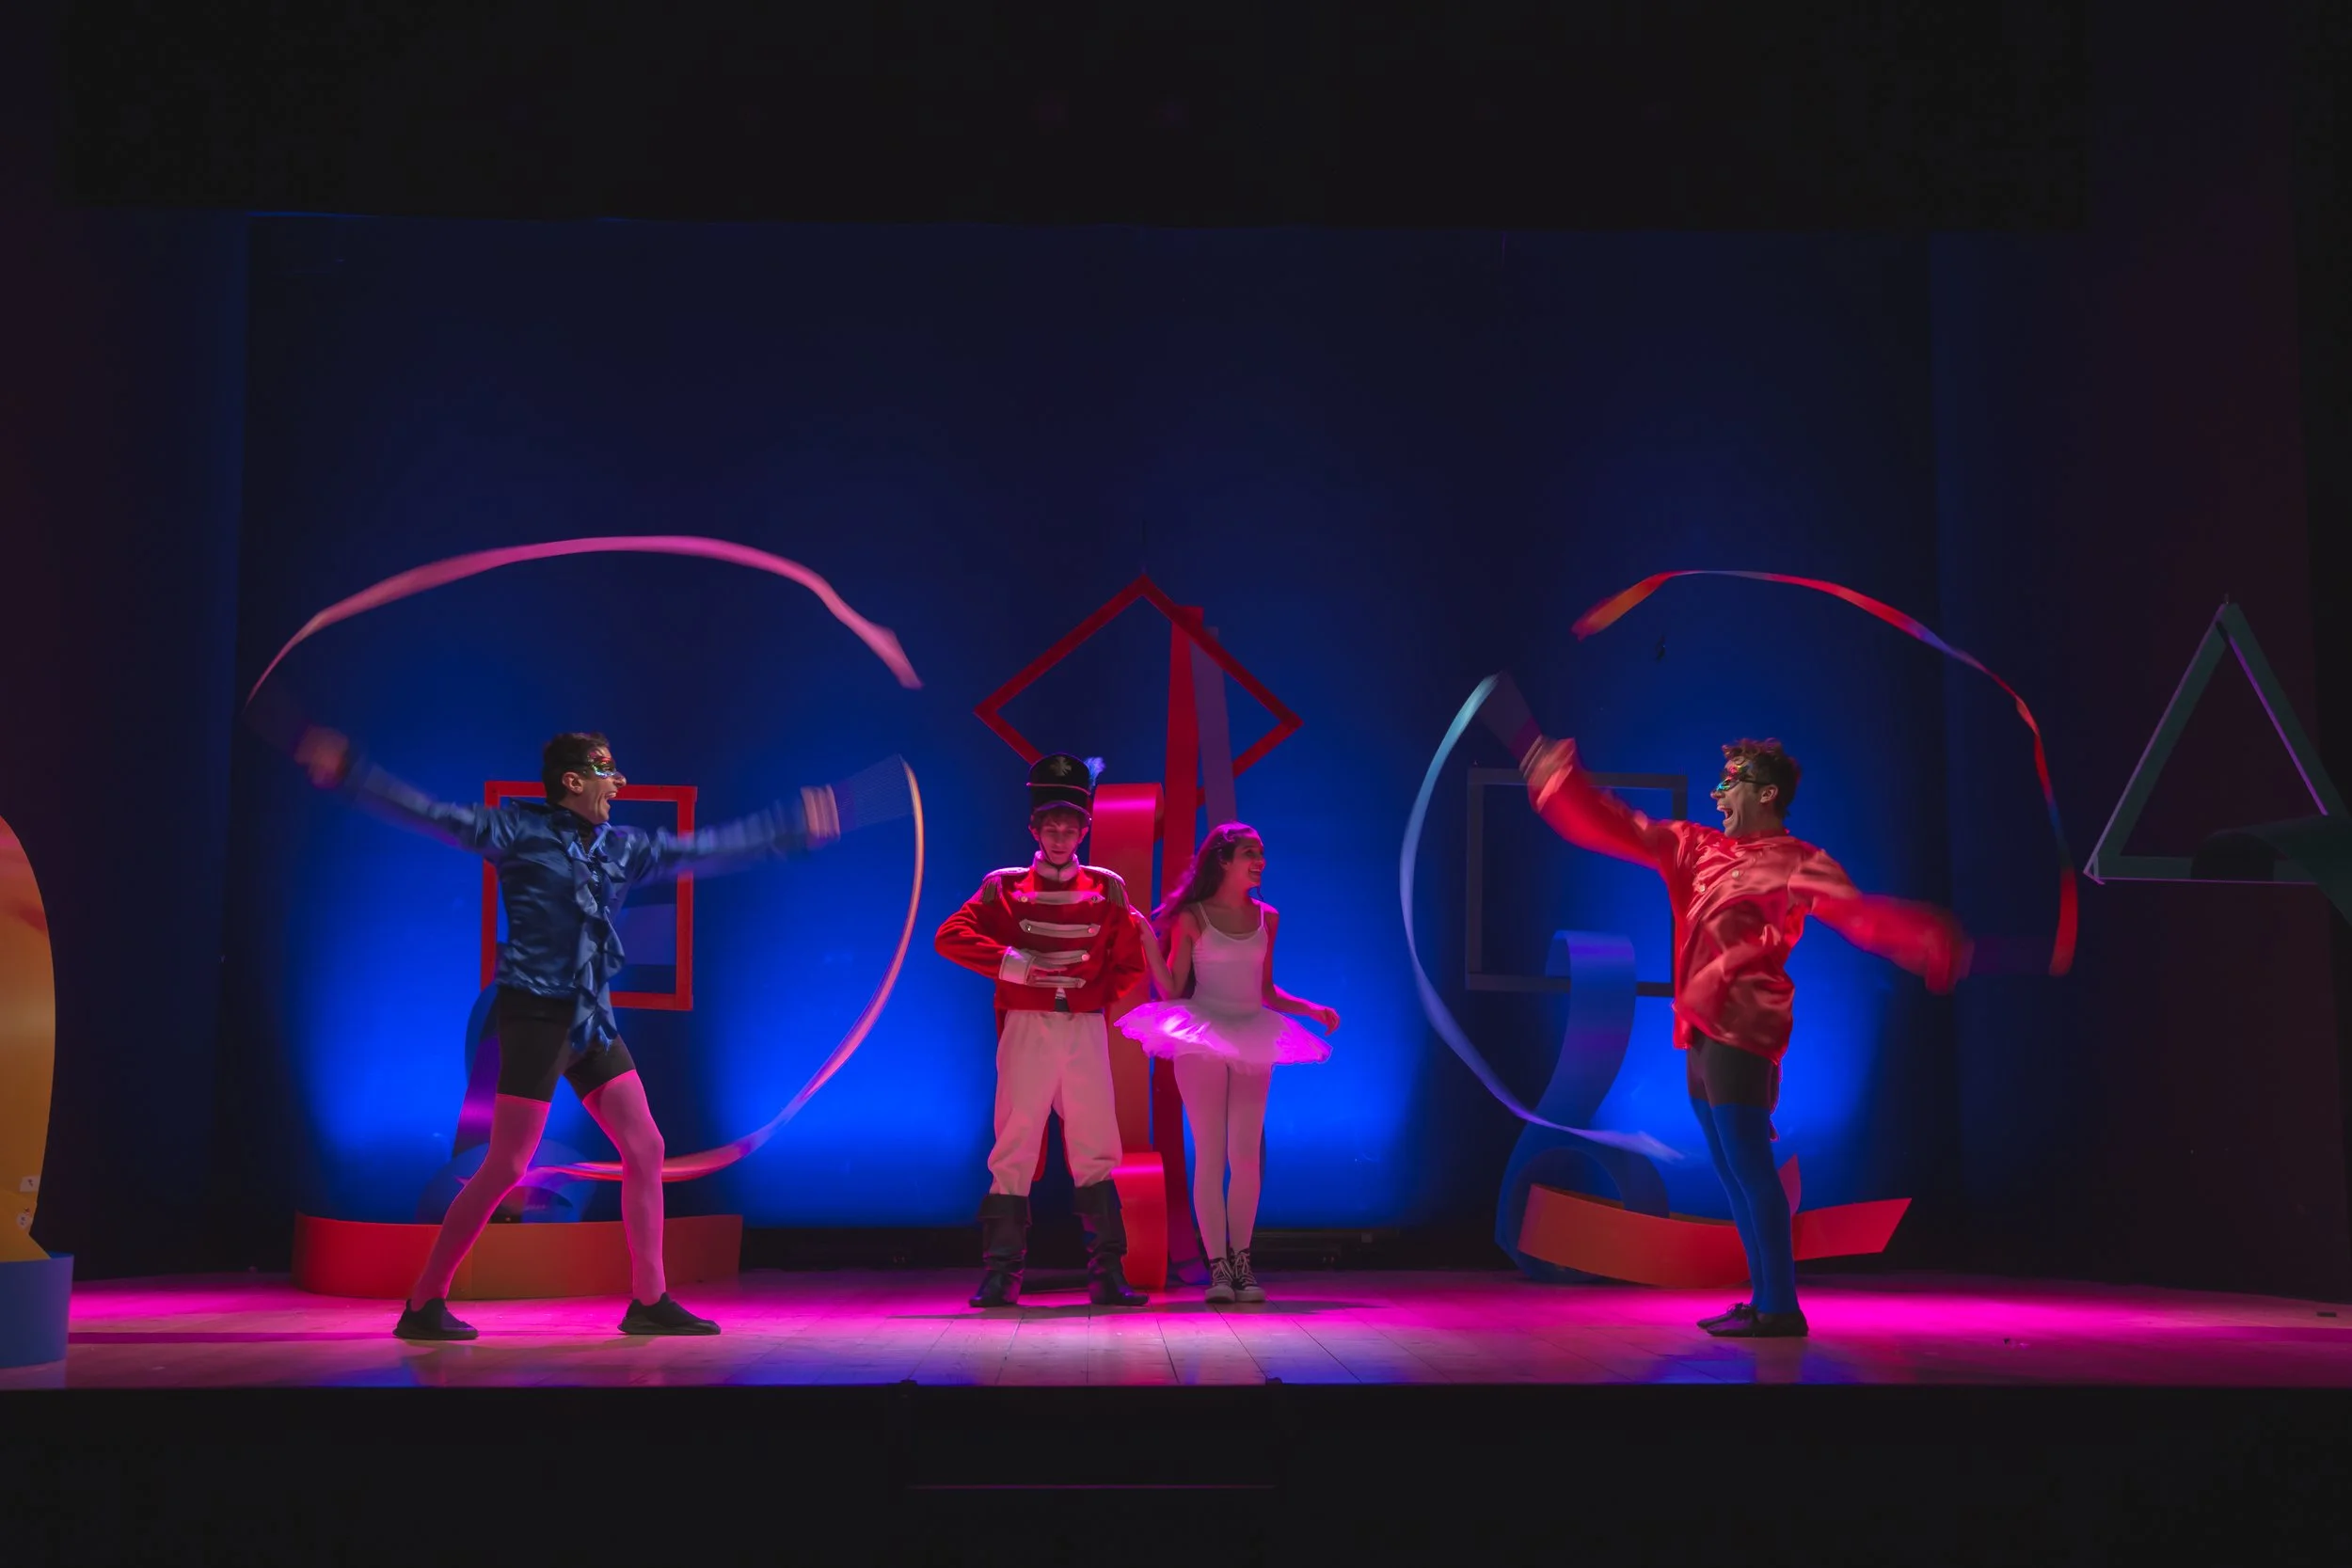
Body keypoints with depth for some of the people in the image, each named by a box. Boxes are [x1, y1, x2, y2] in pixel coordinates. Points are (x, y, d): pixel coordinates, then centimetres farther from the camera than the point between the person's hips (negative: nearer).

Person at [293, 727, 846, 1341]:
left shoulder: (623, 847, 11)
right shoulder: (520, 829, -6)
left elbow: (705, 849, 17)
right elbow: (438, 817, -13)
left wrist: (792, 828, 20)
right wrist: (349, 774, -22)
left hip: (592, 1021, 7)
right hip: (536, 1014, -7)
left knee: (646, 1150, 5)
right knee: (506, 1167, -6)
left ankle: (649, 1302, 15)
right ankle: (422, 1305, 8)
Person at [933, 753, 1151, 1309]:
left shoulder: (1106, 889, 12)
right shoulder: (1004, 888, 7)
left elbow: (1131, 963, 14)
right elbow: (950, 937, -3)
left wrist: (1094, 995, -1)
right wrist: (1007, 962, -13)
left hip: (1085, 1028, 2)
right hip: (1026, 1029, -1)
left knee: (1095, 1152, 2)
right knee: (1014, 1150, -3)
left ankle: (1107, 1275, 6)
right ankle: (1000, 1276, 2)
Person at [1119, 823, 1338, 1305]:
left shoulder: (1266, 918, 8)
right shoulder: (1192, 917, -3)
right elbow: (1171, 991, -4)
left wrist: (1311, 1008, 4)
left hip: (1251, 1039, 3)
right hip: (1202, 1040, -3)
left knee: (1246, 1155, 1)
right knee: (1210, 1155, -2)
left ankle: (1242, 1261, 9)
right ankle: (1218, 1265, 1)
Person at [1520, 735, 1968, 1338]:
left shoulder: (1796, 862, -6)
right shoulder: (1696, 846, 15)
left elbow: (1859, 912, -19)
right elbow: (1617, 829, 17)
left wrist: (1924, 940, -36)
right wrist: (1558, 778, 12)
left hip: (1740, 1032, -8)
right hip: (1699, 1031, 8)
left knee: (1748, 1167, -9)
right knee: (1731, 1174, 12)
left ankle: (1780, 1309, -4)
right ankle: (1765, 1300, 20)